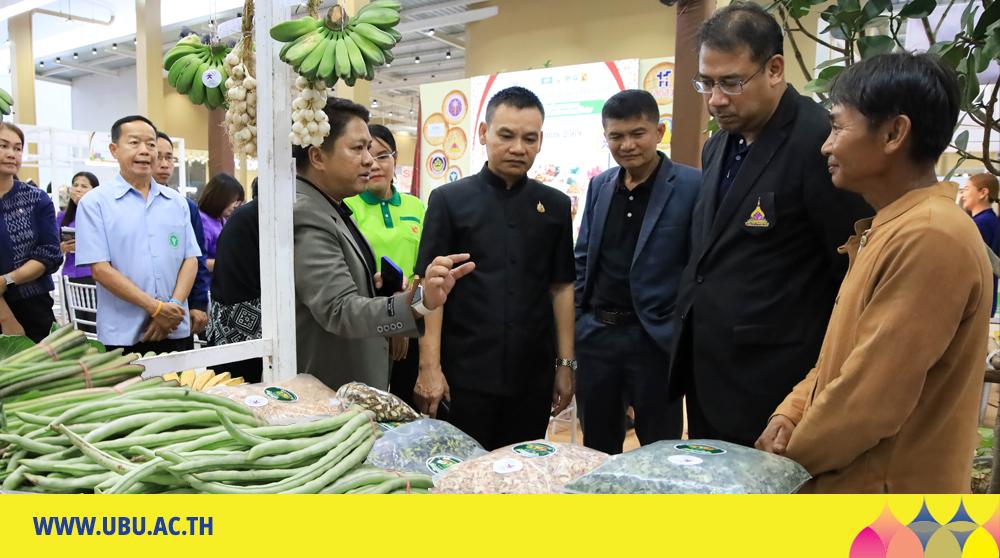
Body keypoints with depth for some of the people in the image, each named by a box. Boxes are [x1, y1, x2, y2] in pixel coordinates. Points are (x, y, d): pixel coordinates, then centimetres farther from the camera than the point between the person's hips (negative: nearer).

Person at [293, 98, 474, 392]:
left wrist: (374, 285, 1)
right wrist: (418, 301, -46)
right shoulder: (305, 216, -22)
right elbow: (339, 311, -31)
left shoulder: (333, 208, 8)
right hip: (322, 397, -9)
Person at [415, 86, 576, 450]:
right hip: (464, 376, -2)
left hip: (533, 378, 3)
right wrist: (429, 368, -9)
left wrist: (565, 364, 8)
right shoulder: (449, 200, -1)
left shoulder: (554, 206, 7)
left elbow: (561, 287, 10)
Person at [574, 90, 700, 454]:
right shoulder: (599, 185, 8)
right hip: (595, 334, 5)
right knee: (596, 449, 17)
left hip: (654, 339, -5)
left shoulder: (692, 186, -9)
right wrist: (573, 321, 9)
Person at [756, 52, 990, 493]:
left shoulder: (929, 237, -23)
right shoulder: (891, 231, 9)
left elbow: (871, 401, -25)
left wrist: (789, 459, -10)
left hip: (884, 499, -9)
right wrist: (789, 414, -1)